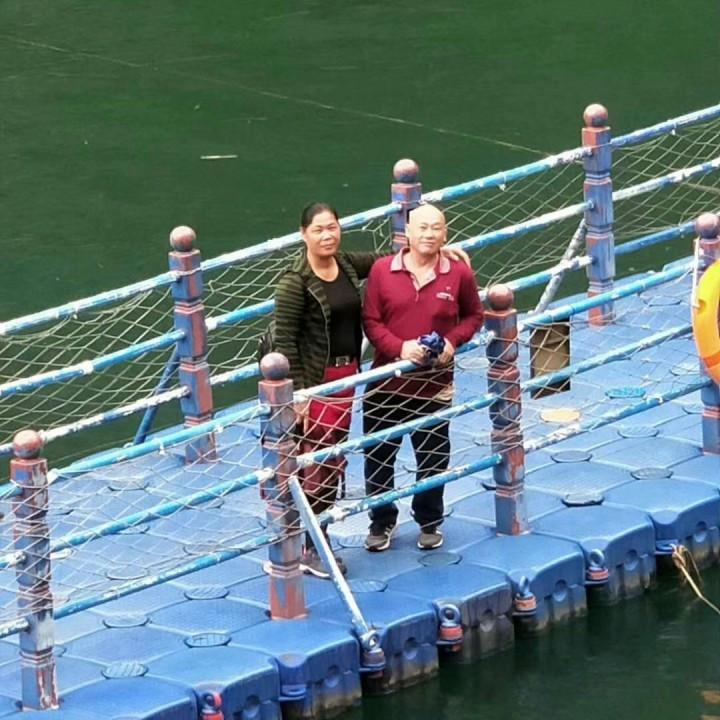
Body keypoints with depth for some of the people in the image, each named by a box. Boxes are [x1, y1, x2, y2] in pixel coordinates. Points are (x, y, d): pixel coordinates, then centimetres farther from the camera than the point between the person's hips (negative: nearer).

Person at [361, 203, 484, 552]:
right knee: (379, 456, 9)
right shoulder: (382, 270, -7)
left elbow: (474, 316, 9)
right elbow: (371, 321, -4)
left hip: (435, 385, 0)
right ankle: (382, 522, 26)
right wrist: (400, 347, -20)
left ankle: (429, 523, 30)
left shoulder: (459, 274, -4)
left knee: (433, 458, 11)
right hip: (386, 383, 0)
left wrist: (453, 341, -10)